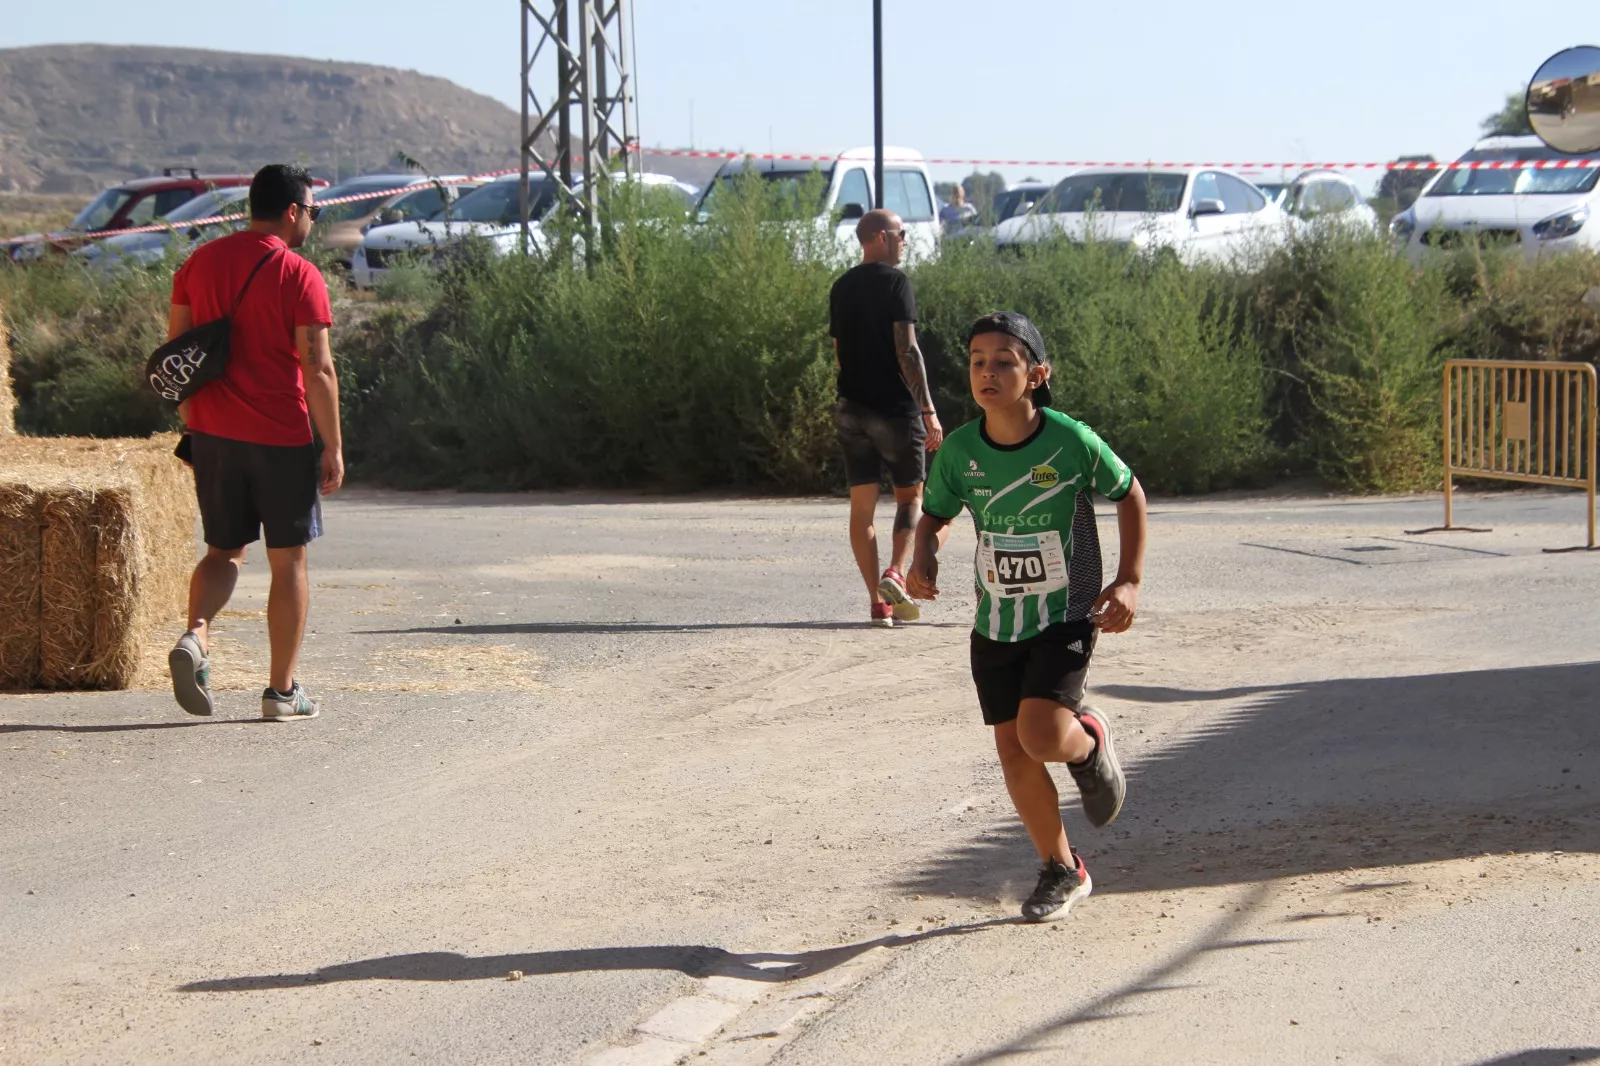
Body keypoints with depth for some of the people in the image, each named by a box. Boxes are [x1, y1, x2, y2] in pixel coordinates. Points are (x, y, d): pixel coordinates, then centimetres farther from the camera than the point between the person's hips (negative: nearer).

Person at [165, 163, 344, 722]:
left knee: (224, 550, 16)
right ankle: (282, 691, 10)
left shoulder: (199, 263, 7)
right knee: (288, 561, 7)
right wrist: (333, 447, -7)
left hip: (212, 433, 5)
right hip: (280, 438, -5)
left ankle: (195, 634, -12)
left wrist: (191, 424, 18)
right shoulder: (299, 276, -10)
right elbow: (318, 370, -13)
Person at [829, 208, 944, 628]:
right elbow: (906, 349, -15)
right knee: (910, 496, 7)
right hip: (895, 406, -5)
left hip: (851, 408, 5)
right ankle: (895, 573, -16)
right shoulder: (895, 282, -8)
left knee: (862, 505, 5)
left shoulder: (841, 287, 12)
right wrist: (928, 409, -16)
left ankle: (878, 602, 2)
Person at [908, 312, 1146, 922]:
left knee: (1042, 735, -21)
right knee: (1012, 750, 5)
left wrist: (1129, 580, -5)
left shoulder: (1072, 442, -17)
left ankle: (1091, 741, 17)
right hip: (995, 623, 4)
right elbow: (937, 514, 8)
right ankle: (1062, 871, 24)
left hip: (1065, 616, -4)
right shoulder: (960, 450, -9)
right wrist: (924, 556, -14)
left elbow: (1129, 494, 0)